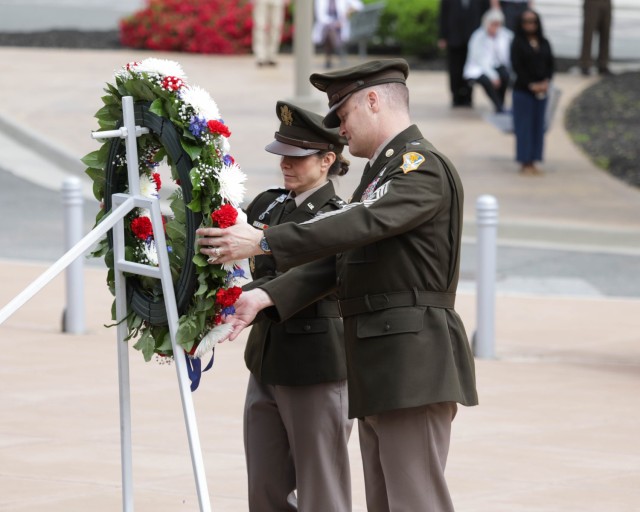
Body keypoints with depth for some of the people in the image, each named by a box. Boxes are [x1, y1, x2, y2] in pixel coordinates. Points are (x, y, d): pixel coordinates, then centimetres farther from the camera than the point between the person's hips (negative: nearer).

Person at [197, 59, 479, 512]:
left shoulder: (424, 167, -10)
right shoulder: (383, 169, 22)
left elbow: (360, 223, -24)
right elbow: (337, 258, 17)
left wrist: (262, 243, -23)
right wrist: (267, 297, 4)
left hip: (411, 364, -10)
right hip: (378, 371, 10)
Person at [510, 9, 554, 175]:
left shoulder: (544, 43, 10)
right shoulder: (518, 43, -3)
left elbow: (550, 64, 8)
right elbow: (517, 66, -8)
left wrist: (546, 82, -8)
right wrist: (531, 85, -13)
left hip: (541, 91, 5)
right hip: (523, 91, -5)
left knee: (538, 126, 5)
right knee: (524, 126, -3)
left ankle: (532, 163, 11)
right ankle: (524, 163, 2)